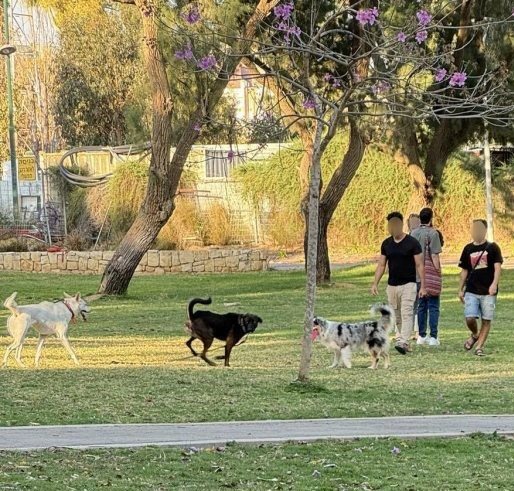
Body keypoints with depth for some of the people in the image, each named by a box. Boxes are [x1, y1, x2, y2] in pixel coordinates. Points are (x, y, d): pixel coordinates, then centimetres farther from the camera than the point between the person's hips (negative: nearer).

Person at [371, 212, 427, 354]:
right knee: (397, 316, 9)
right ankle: (404, 342, 18)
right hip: (392, 285, 5)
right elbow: (381, 265, 10)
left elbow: (419, 265, -7)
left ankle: (403, 342, -23)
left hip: (408, 285, -5)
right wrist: (375, 284, 1)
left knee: (406, 314, -14)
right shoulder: (386, 244, 6)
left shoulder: (412, 243, -8)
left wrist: (423, 286, -11)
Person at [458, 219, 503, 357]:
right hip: (471, 291, 2)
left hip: (488, 291, -2)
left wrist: (494, 284, -23)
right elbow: (464, 271, 16)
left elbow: (497, 267, -8)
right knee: (470, 318, -10)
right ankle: (475, 335, 20)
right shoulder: (468, 249, 9)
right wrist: (460, 290, 14)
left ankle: (479, 346, 10)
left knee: (486, 320, 0)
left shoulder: (492, 248, 0)